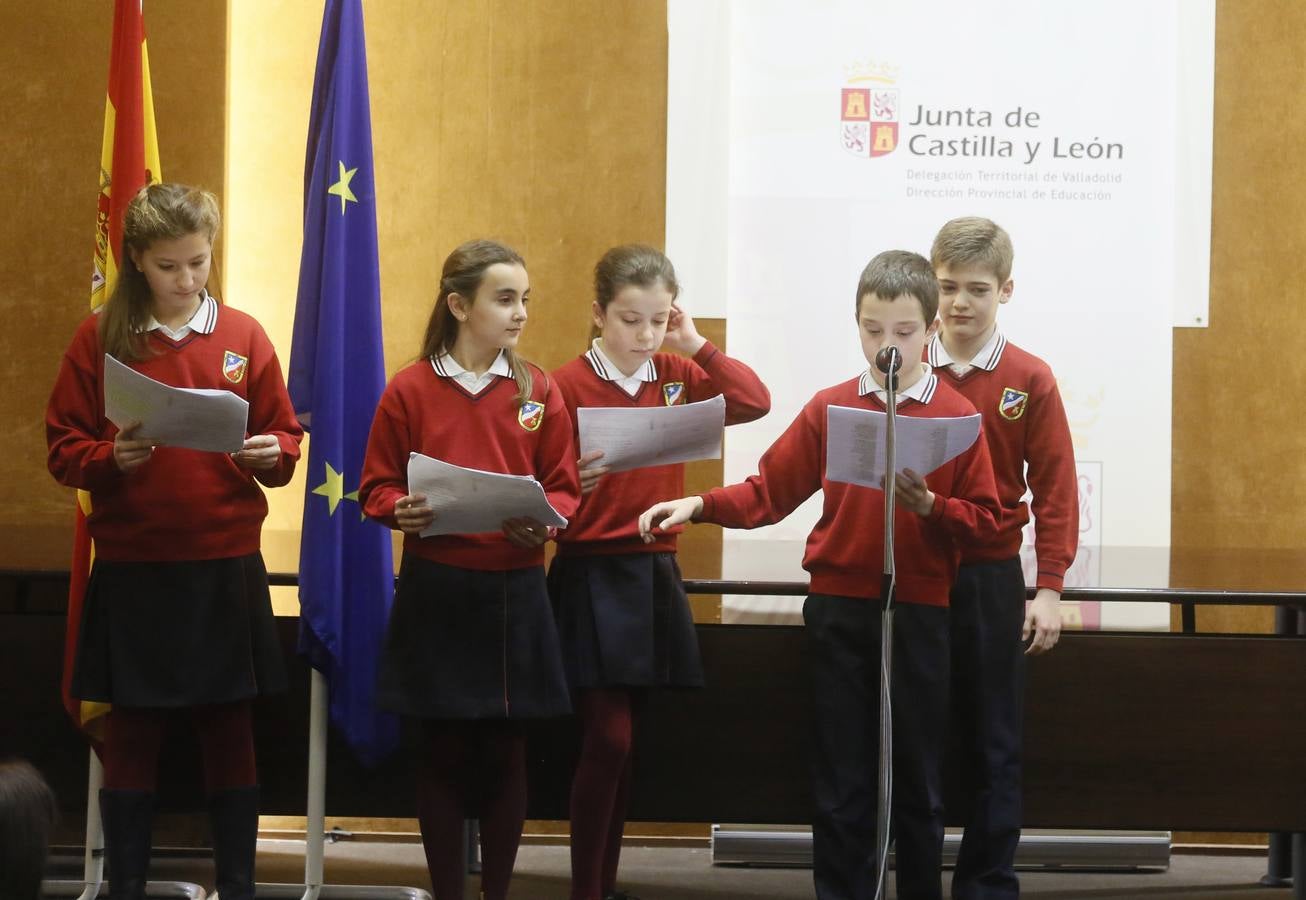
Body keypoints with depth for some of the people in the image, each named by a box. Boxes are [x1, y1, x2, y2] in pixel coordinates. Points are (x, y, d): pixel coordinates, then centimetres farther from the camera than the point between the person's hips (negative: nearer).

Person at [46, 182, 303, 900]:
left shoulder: (243, 336, 3)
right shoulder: (99, 338, 0)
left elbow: (285, 438, 8)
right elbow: (63, 450, 0)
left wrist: (272, 455, -14)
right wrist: (111, 458, -19)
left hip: (226, 568, 1)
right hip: (132, 569, -1)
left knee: (229, 732, 6)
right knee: (132, 734, 6)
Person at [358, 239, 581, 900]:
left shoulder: (539, 391, 3)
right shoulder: (409, 390, -3)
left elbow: (564, 488, 5)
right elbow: (377, 487, 2)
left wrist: (543, 520, -16)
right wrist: (402, 511, -19)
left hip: (515, 592, 2)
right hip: (435, 591, -2)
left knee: (505, 749, 7)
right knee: (443, 749, 5)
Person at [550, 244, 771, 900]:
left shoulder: (675, 377, 7)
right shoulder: (568, 385, -9)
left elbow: (755, 403, -2)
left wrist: (695, 346, -5)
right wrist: (571, 487, -29)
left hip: (655, 574, 5)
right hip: (590, 576, -5)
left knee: (620, 741, 11)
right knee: (608, 740, -10)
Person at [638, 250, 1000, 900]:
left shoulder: (957, 416, -1)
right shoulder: (829, 408, 4)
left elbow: (982, 518, -3)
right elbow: (769, 492, 2)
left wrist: (929, 505, -20)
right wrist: (699, 506, -11)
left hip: (920, 616, -1)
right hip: (839, 611, 1)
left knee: (918, 780, 8)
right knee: (841, 780, 6)